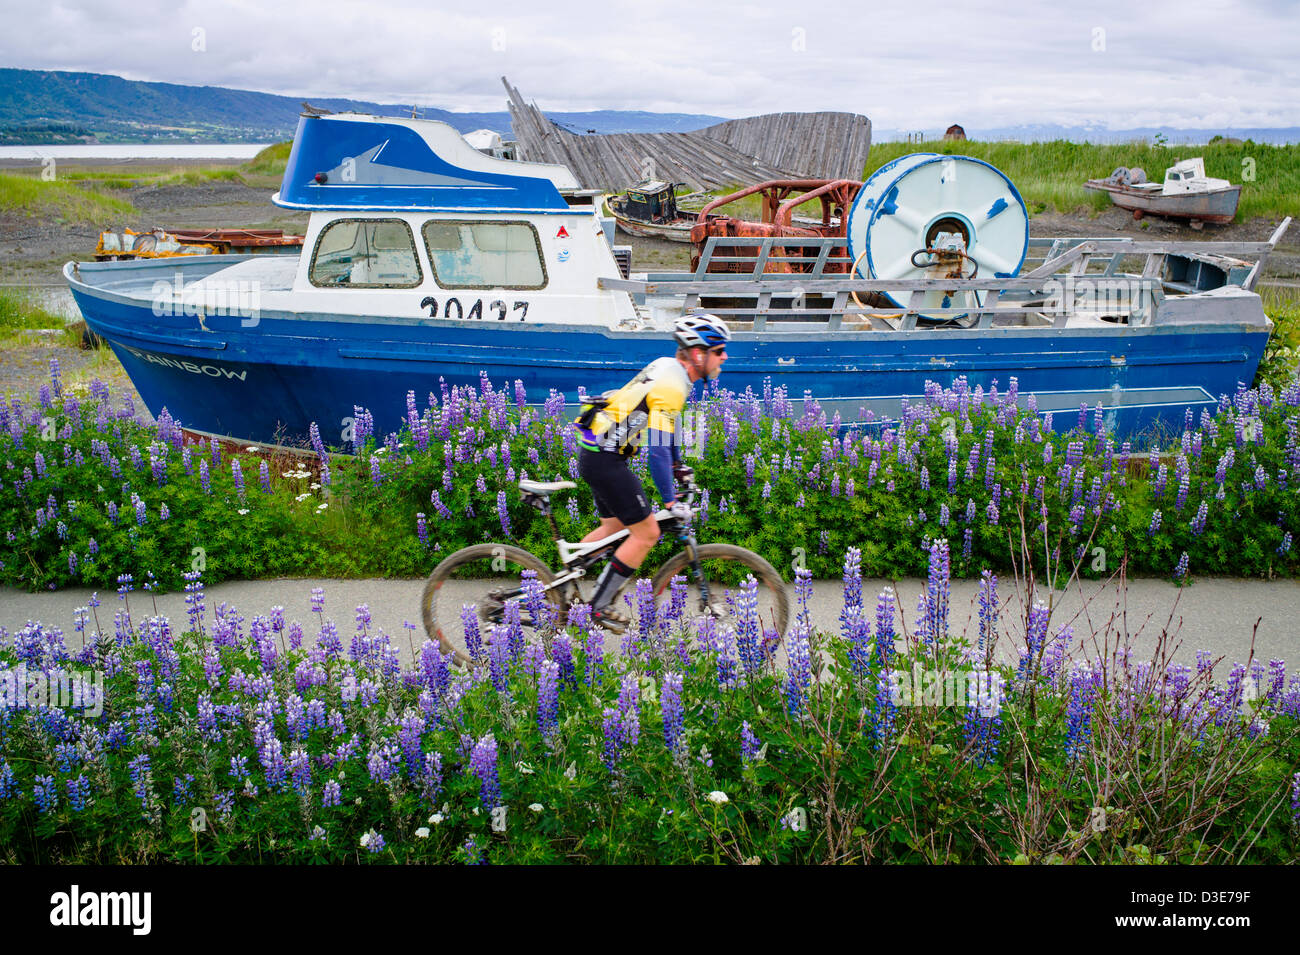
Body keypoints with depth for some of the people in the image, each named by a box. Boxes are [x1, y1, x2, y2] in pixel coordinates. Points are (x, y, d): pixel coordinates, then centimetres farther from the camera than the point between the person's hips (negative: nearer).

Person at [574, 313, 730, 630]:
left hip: (597, 453, 10)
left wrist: (678, 466, 31)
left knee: (615, 526, 21)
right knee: (646, 533, -2)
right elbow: (657, 449, -25)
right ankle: (600, 607, 6)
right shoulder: (671, 384, -21)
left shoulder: (669, 367, 10)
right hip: (605, 459, -10)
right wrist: (671, 501, -20)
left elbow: (665, 423, 26)